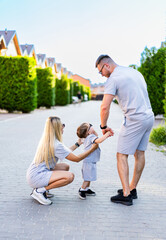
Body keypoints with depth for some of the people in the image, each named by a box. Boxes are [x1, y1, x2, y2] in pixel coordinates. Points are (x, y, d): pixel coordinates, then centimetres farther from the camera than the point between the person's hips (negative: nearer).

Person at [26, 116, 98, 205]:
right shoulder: (56, 145, -19)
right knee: (70, 176, -22)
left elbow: (65, 152, 22)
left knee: (65, 167, 17)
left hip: (33, 174, 10)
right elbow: (76, 159, -12)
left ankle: (41, 189, 11)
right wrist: (92, 149, -2)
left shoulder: (45, 140, 9)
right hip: (36, 177, -10)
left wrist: (77, 144, 29)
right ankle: (40, 190, -12)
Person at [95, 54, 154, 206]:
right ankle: (132, 189, 25)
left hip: (134, 119, -9)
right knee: (139, 154, 14)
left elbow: (105, 107, -15)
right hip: (149, 116, 9)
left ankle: (126, 195, -3)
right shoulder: (135, 72, 17)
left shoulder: (113, 79, -8)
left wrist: (103, 126, -1)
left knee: (122, 155, -1)